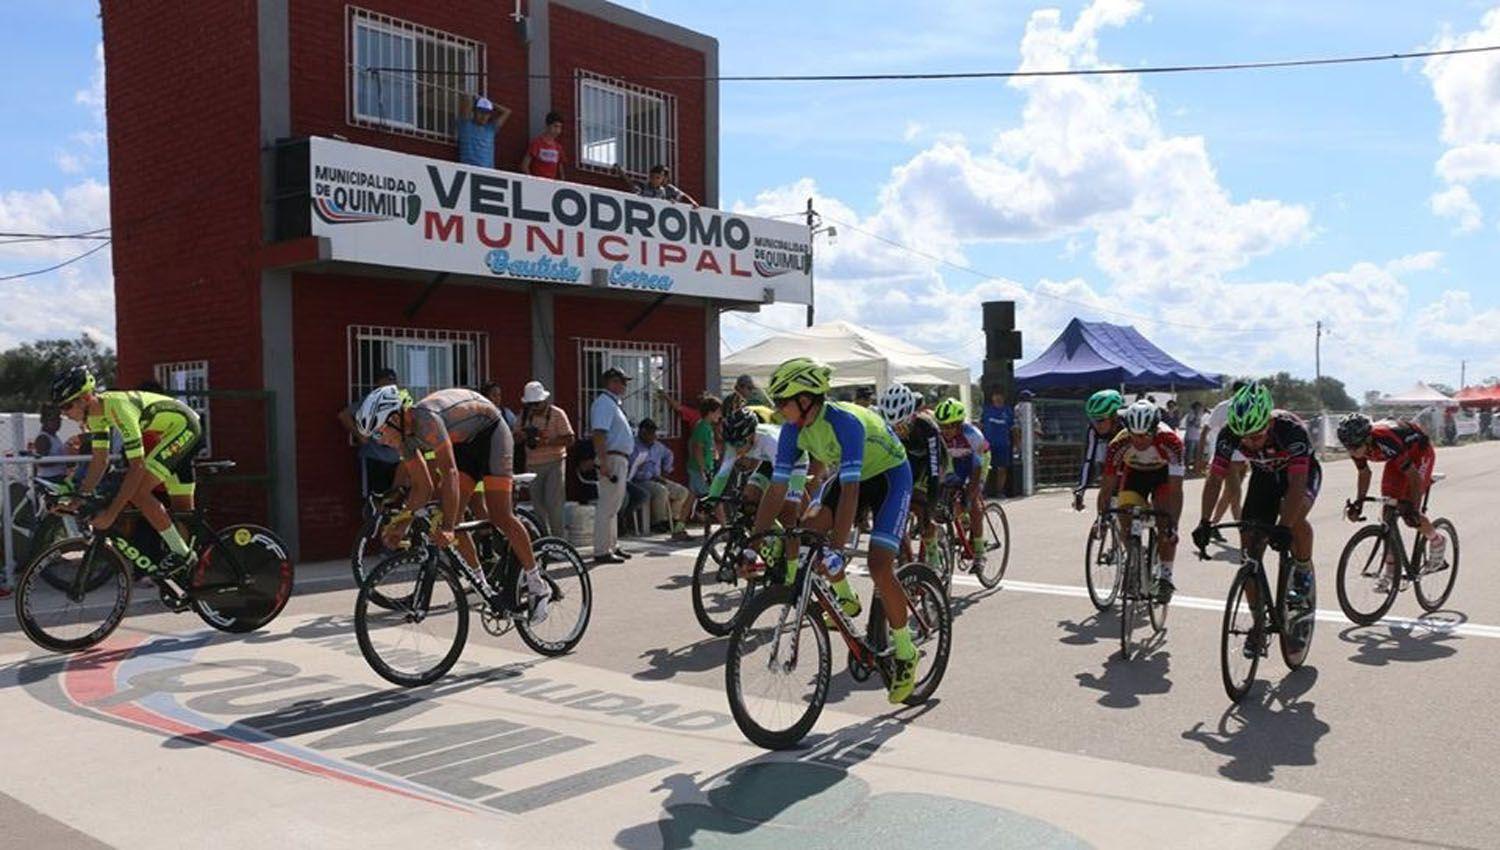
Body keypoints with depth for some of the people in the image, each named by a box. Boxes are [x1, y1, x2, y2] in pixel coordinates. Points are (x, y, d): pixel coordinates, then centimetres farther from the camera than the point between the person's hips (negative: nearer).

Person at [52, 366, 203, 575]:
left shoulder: (119, 407, -31)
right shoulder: (96, 412, -4)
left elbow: (137, 467, -33)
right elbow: (100, 460, 5)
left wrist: (110, 513, -31)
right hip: (183, 431, 10)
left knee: (138, 491, -19)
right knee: (182, 508, 12)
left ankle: (182, 553, -12)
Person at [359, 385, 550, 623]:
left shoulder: (425, 418, -33)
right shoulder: (405, 435, -7)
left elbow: (449, 472, -41)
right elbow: (422, 486, 1)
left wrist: (447, 528, -45)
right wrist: (401, 526, -7)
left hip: (491, 433, -8)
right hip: (465, 443, 8)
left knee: (500, 516, -17)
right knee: (449, 512, -3)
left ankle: (537, 586, -7)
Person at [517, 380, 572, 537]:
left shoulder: (557, 414, -5)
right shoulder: (525, 415, 10)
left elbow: (569, 439, -9)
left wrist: (547, 442, -22)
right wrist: (523, 435, -9)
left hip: (554, 462, -5)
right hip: (533, 465, 5)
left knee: (553, 503, -11)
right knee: (538, 504, 6)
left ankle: (557, 539, -4)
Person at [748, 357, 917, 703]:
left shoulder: (845, 421, -36)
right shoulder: (794, 428, -15)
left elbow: (849, 491, -42)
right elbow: (777, 489, -13)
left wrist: (837, 550, -49)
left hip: (890, 474, -7)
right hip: (853, 476, 7)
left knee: (879, 565, -19)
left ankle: (905, 653, -2)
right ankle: (846, 599, 10)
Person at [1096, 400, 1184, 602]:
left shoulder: (1170, 441, -38)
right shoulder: (1119, 444, -33)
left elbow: (1175, 489, -37)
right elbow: (1107, 486, -24)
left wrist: (1173, 525, -42)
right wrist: (1102, 518, -28)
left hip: (1163, 474, -2)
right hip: (1134, 473, 2)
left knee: (1165, 523, -19)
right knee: (1126, 520, -14)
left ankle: (1165, 576, -8)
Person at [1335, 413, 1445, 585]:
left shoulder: (1385, 441, -42)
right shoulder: (1357, 445, -21)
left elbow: (1414, 475, -36)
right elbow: (1364, 473, -2)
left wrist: (1413, 508, -39)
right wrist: (1358, 503, -8)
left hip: (1420, 452, -6)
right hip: (1399, 456, 6)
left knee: (1409, 515, -15)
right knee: (1388, 511, -3)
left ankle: (1437, 541, 16)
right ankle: (1391, 570, 6)